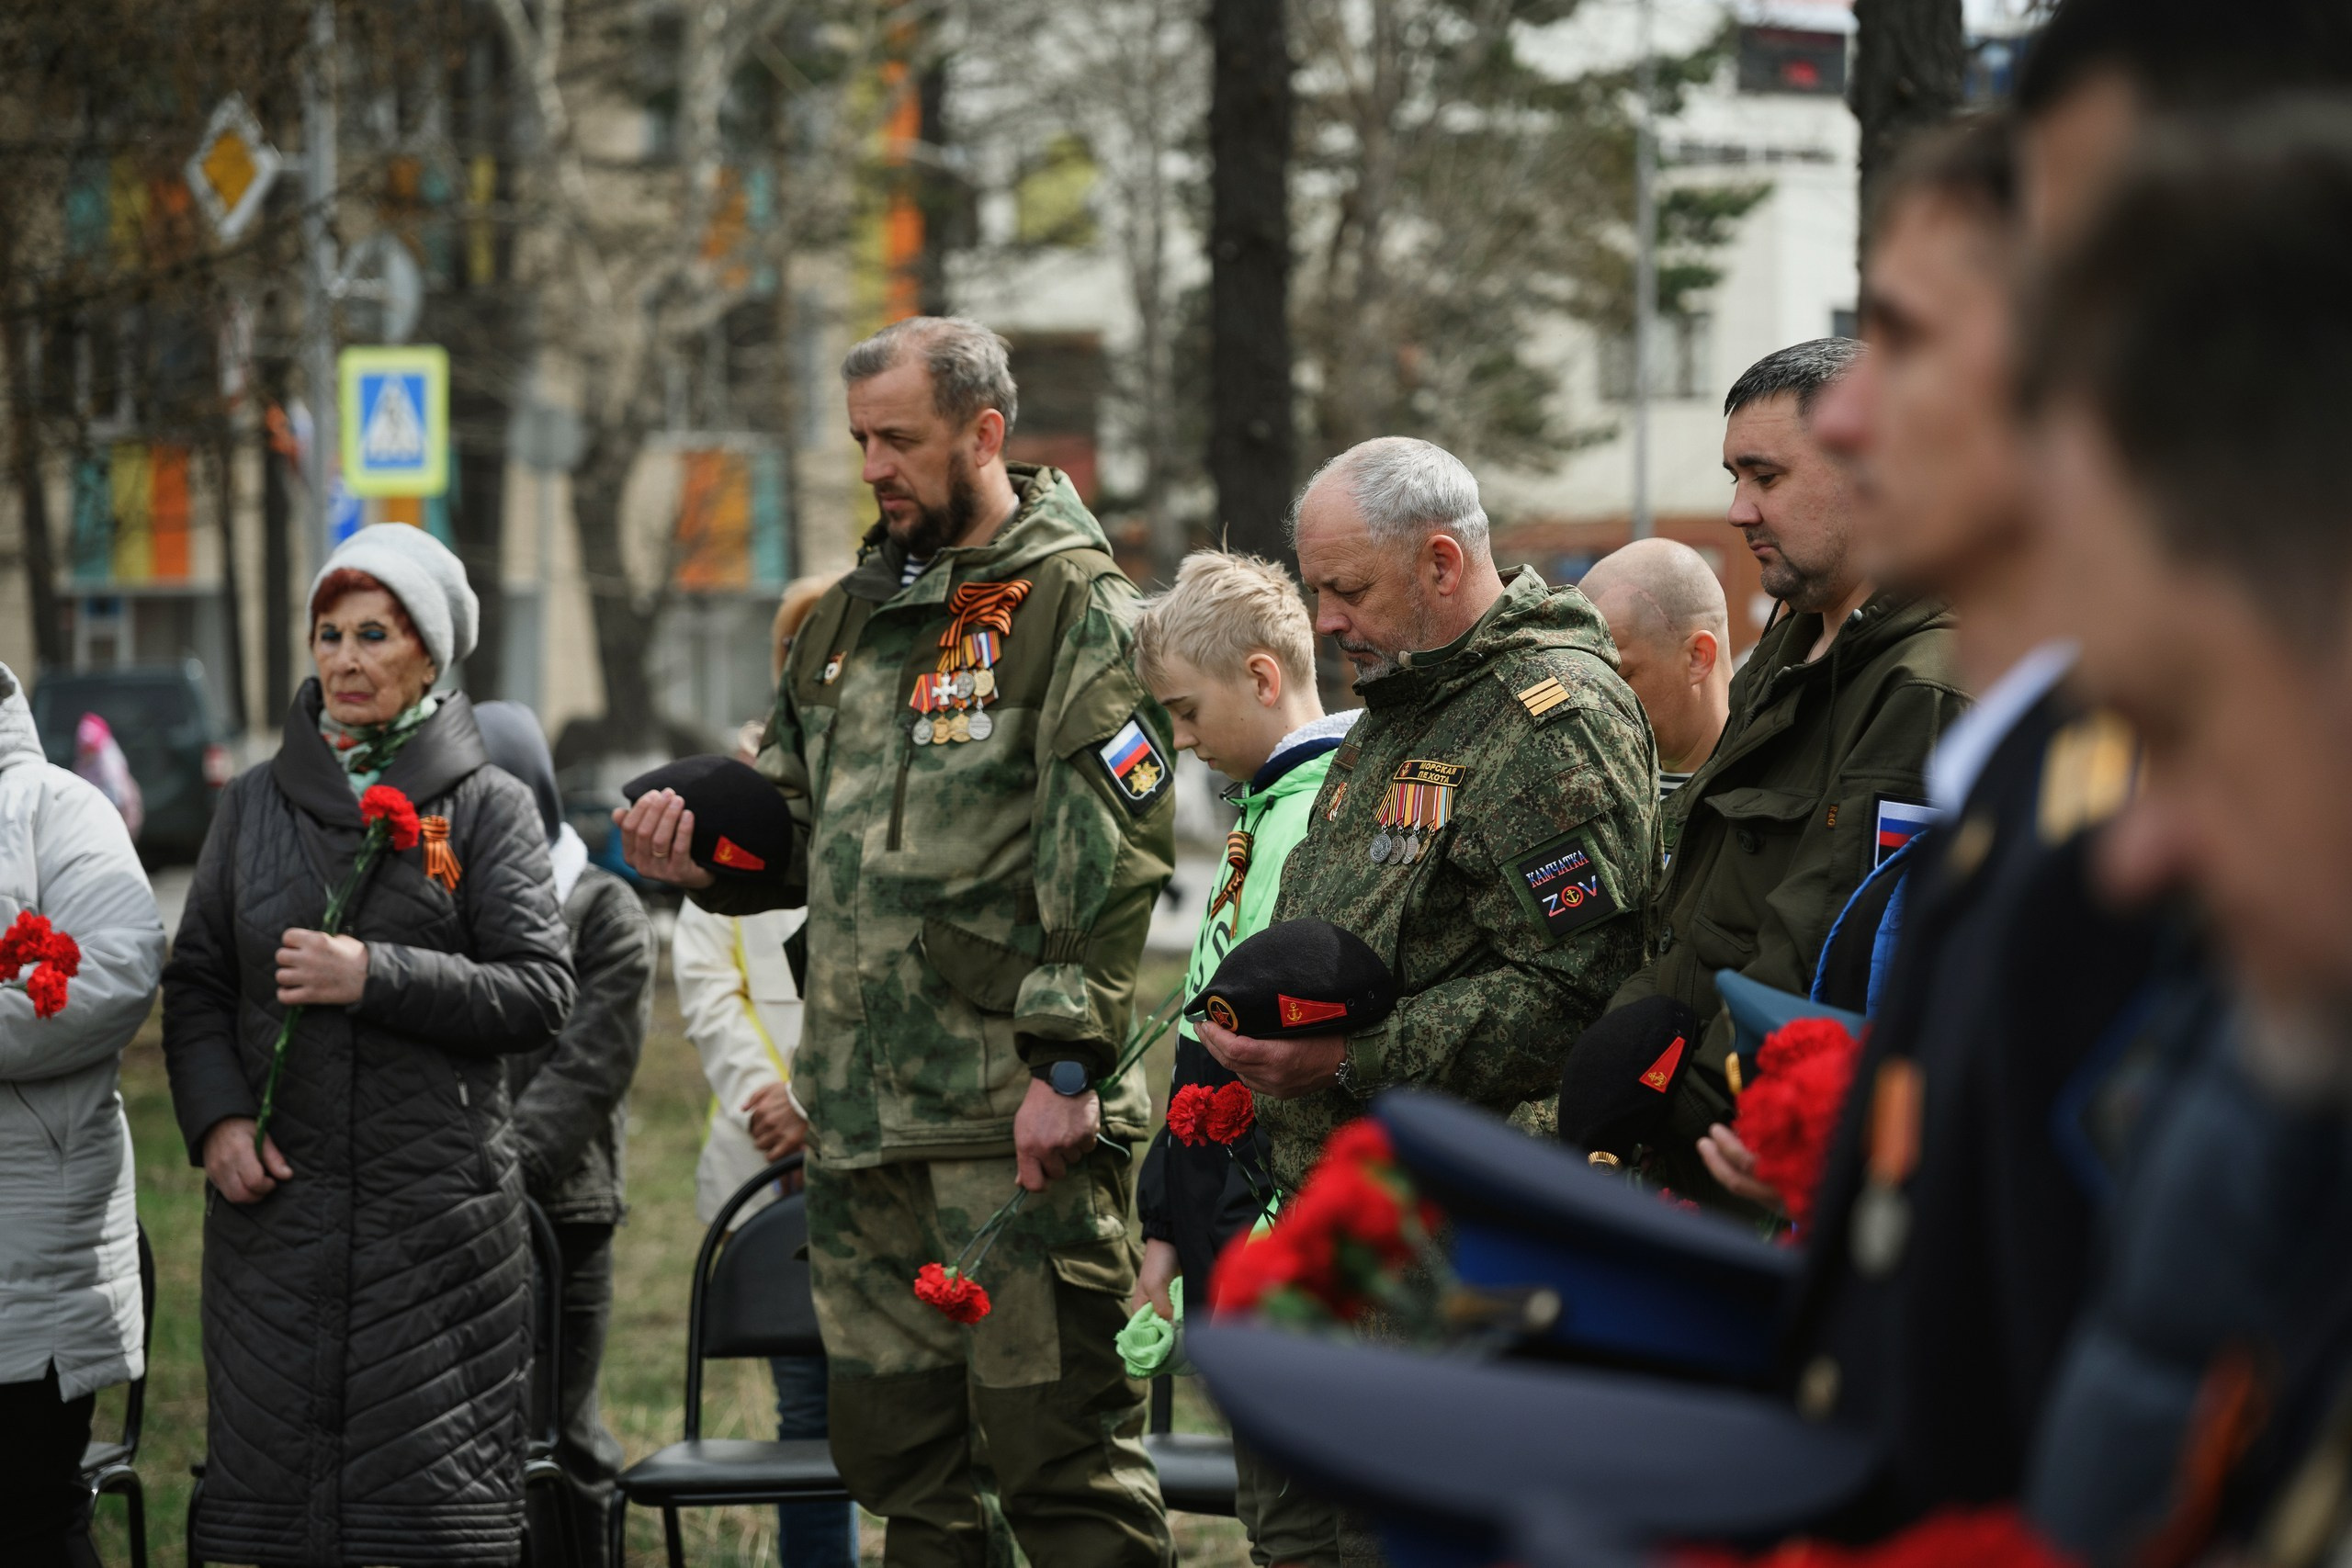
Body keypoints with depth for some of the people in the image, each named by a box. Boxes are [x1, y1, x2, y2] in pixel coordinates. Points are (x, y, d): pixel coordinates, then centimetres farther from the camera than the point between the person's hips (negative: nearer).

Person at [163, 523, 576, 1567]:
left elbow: (541, 994, -5)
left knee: (433, 1483, -4)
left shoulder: (488, 810, 3)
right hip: (276, 1198, 3)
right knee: (273, 1471, 1)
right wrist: (215, 1118, -4)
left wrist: (377, 976, -15)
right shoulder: (255, 804, 12)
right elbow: (195, 982, 12)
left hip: (437, 1208, -3)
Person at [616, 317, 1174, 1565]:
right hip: (860, 1111, 8)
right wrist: (706, 859, 5)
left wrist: (1067, 1063, -18)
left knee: (1055, 1442, -7)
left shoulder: (1075, 607, -5)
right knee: (895, 1448, 12)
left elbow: (1110, 864, -12)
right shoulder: (851, 618, 18)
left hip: (1015, 1113, -8)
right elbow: (804, 834, 26)